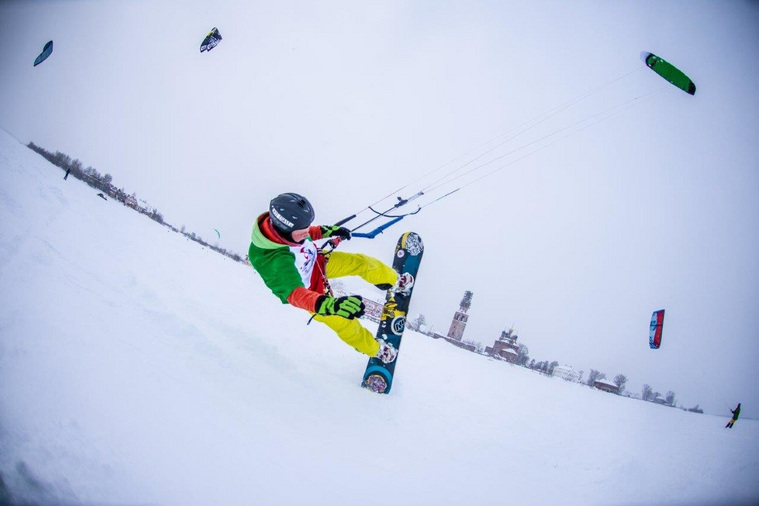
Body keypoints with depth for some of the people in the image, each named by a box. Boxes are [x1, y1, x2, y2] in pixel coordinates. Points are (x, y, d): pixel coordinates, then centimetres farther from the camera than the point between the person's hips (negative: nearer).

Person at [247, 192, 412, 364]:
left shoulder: (279, 222, -28)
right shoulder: (274, 261, -47)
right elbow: (295, 294, -54)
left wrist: (327, 231, 0)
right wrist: (329, 305, -70)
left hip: (317, 262, 6)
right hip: (306, 292, -5)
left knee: (361, 262, 5)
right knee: (343, 323, 2)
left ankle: (393, 281, 37)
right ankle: (374, 349, 32)